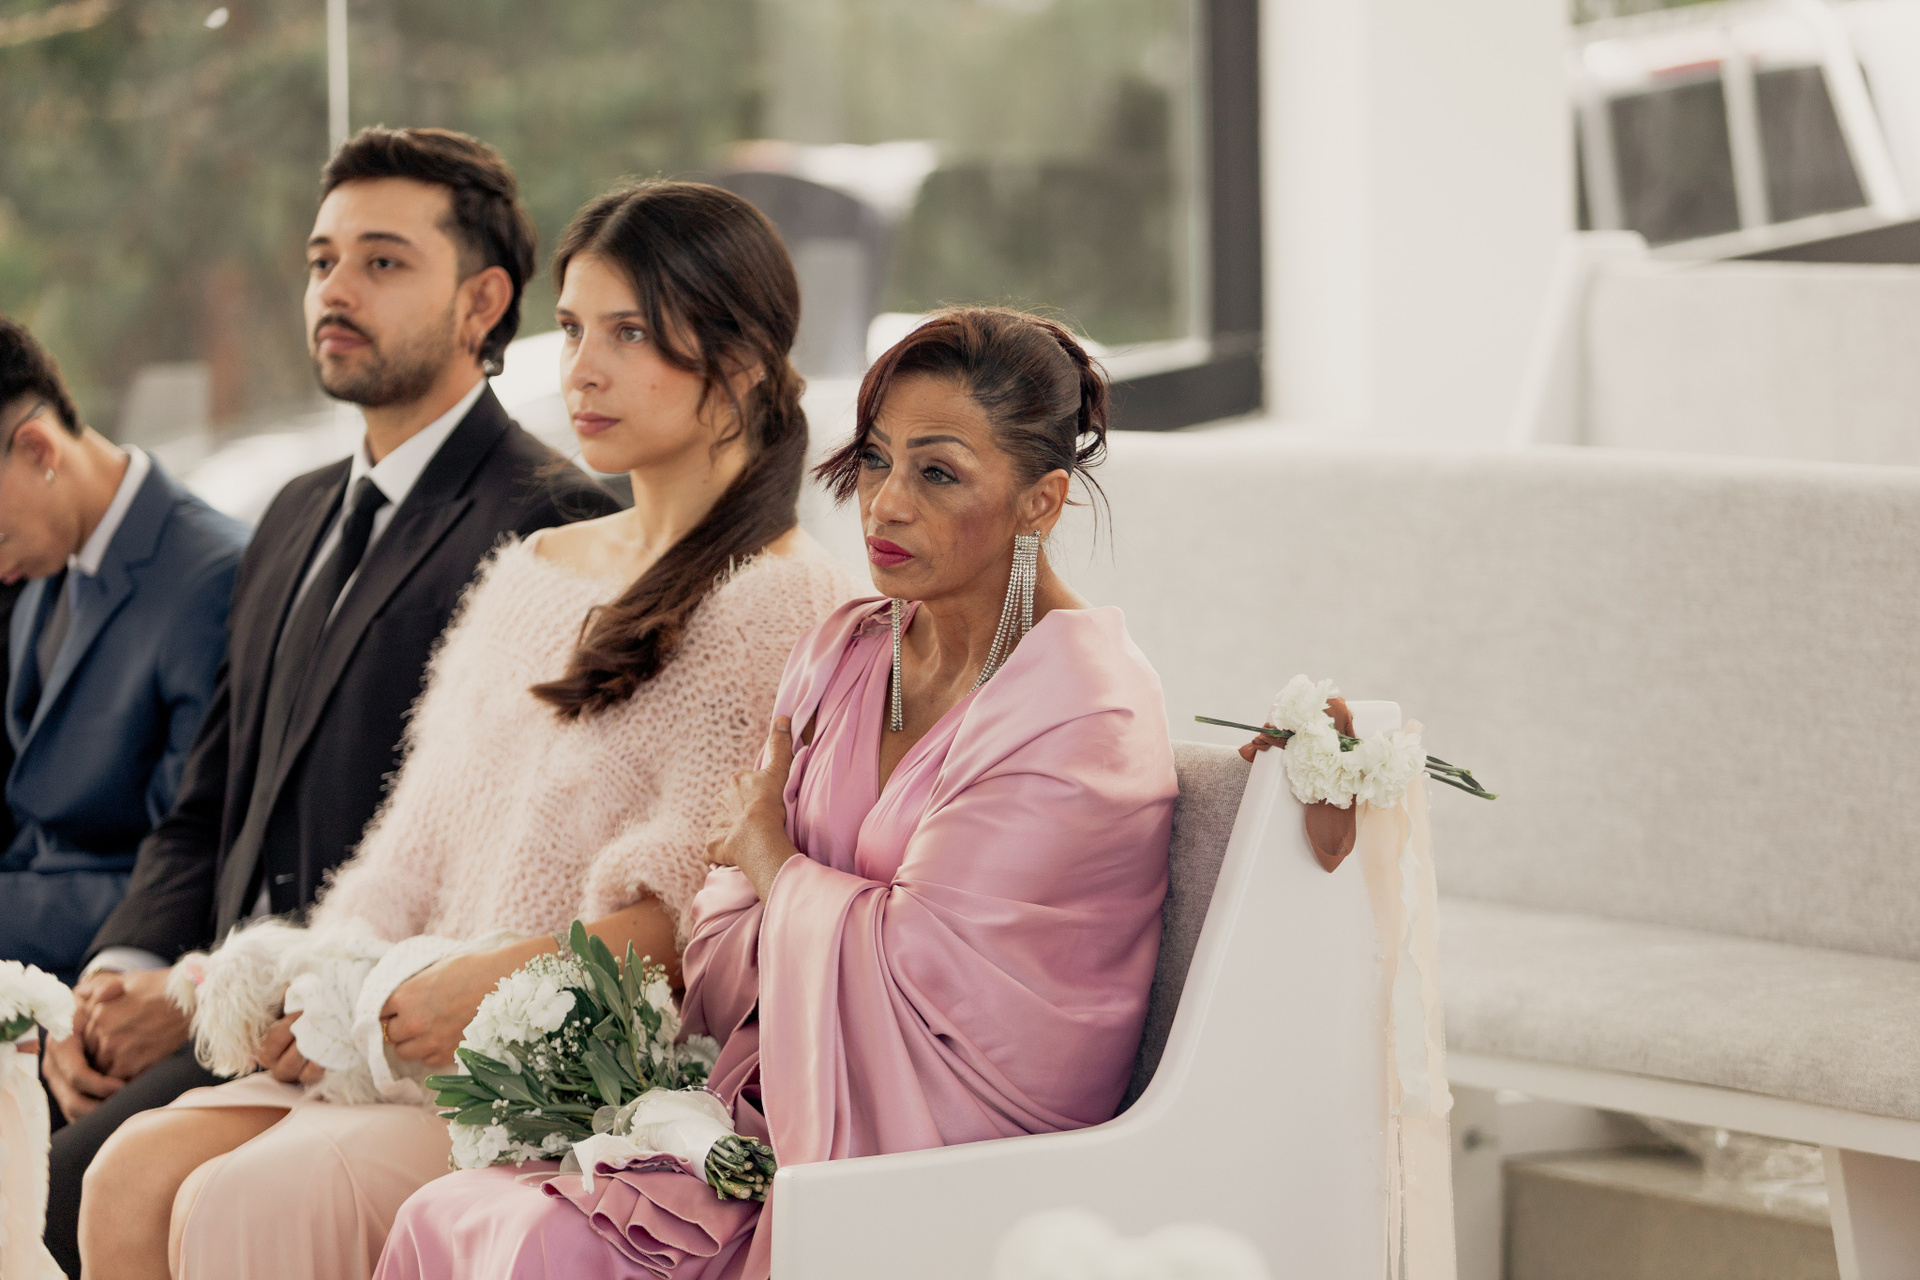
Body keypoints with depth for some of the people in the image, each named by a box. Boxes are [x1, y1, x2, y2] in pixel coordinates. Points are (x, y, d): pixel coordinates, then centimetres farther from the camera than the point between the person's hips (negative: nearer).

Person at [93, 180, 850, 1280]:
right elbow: (421, 844, 18)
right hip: (444, 1039, 8)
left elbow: (696, 899, -15)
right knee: (139, 1172, -15)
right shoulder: (532, 573, 21)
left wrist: (497, 980, -25)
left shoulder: (785, 601, -6)